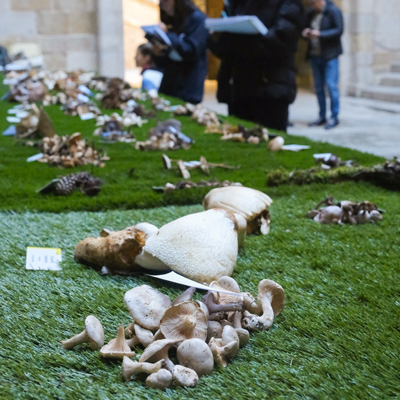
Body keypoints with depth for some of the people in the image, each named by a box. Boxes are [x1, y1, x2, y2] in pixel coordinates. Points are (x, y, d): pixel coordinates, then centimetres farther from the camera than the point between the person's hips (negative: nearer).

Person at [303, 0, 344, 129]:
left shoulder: (334, 11, -9)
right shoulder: (311, 12, 10)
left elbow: (339, 30, -15)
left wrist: (320, 34, -23)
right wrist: (306, 32, -4)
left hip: (330, 55, -7)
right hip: (315, 55, 7)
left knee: (331, 85, -9)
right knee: (318, 86, 9)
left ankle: (334, 117, -2)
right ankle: (322, 117, 16)